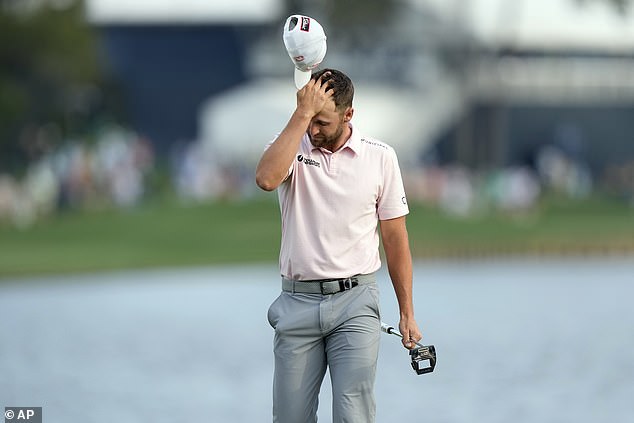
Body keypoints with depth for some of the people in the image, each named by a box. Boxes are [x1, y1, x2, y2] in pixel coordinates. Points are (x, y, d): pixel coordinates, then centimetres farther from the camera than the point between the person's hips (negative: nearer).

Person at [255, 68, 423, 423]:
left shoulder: (380, 157, 2)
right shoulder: (290, 147, 1)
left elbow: (395, 238, 7)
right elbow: (267, 178, -25)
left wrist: (407, 313, 5)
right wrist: (303, 113, -22)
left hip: (355, 302, -1)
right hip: (298, 301, 1)